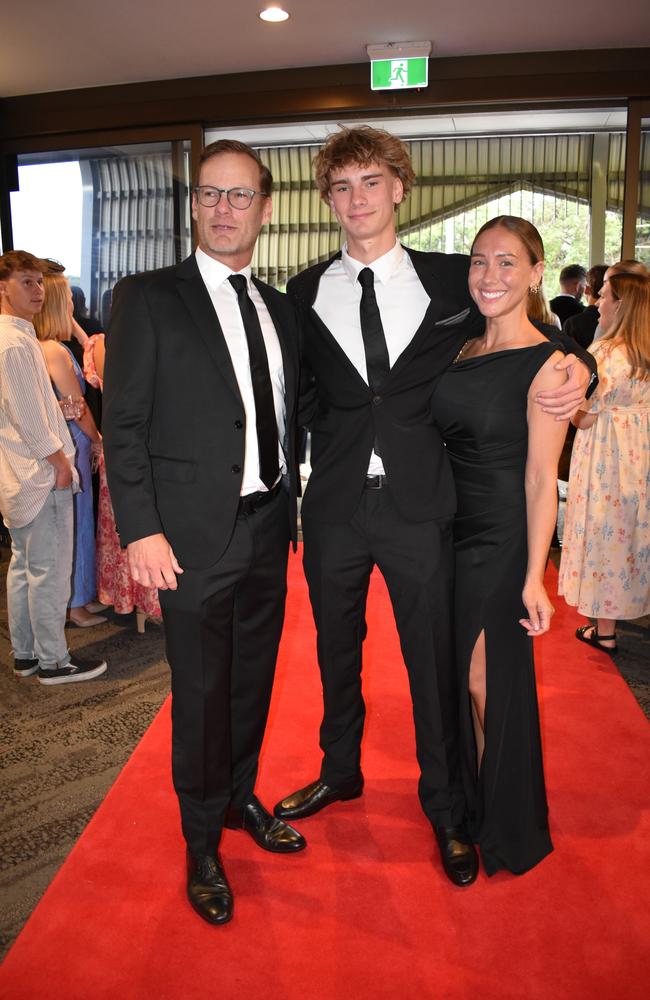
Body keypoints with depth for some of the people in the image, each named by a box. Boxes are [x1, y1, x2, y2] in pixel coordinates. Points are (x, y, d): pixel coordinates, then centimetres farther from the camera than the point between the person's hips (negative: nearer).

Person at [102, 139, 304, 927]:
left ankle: (240, 796, 43)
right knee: (201, 696, 7)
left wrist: (288, 505, 8)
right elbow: (124, 425, -9)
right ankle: (202, 842, 30)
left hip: (268, 528, 5)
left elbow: (286, 419, 13)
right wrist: (141, 531, -15)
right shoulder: (147, 298, -5)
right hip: (195, 535, -5)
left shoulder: (280, 308, 11)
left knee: (253, 680, 19)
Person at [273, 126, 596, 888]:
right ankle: (340, 771, 43)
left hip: (420, 507, -2)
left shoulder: (451, 280, 1)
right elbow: (302, 396, 10)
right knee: (336, 651, 17)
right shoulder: (307, 294, 5)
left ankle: (444, 805, 32)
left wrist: (576, 371, -11)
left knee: (435, 659, 8)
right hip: (334, 506, 2)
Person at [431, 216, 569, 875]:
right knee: (456, 679, 17)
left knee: (488, 686, 6)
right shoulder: (463, 352, 8)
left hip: (501, 542, -6)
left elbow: (541, 478, -14)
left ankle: (504, 828, 31)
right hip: (450, 531, 6)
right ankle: (464, 804, 41)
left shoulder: (546, 364, -11)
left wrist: (534, 576, -16)